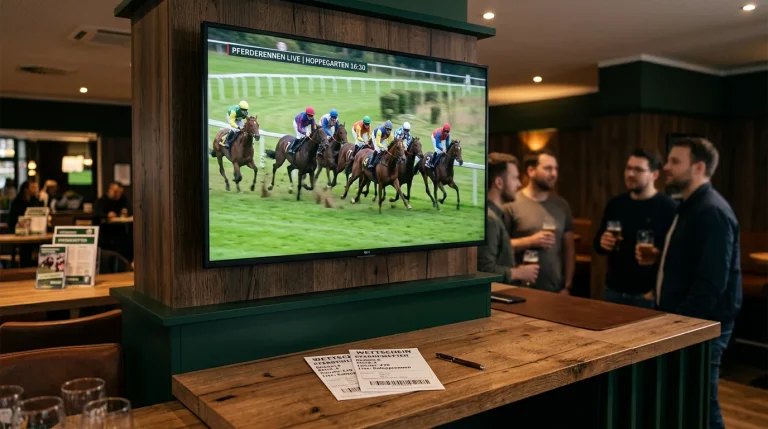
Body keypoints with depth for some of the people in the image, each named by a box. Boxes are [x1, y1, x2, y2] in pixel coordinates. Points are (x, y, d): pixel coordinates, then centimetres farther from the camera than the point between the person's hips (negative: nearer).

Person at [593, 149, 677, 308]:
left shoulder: (668, 208, -10)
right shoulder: (615, 204, 7)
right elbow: (597, 241, 16)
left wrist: (659, 290, -15)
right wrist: (601, 243, -6)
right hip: (613, 291, 5)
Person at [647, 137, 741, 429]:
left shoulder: (712, 211, -18)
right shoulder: (690, 206, 14)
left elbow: (711, 281, -24)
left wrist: (681, 322, -21)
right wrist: (656, 258, 10)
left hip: (701, 323, -10)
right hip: (685, 319, 10)